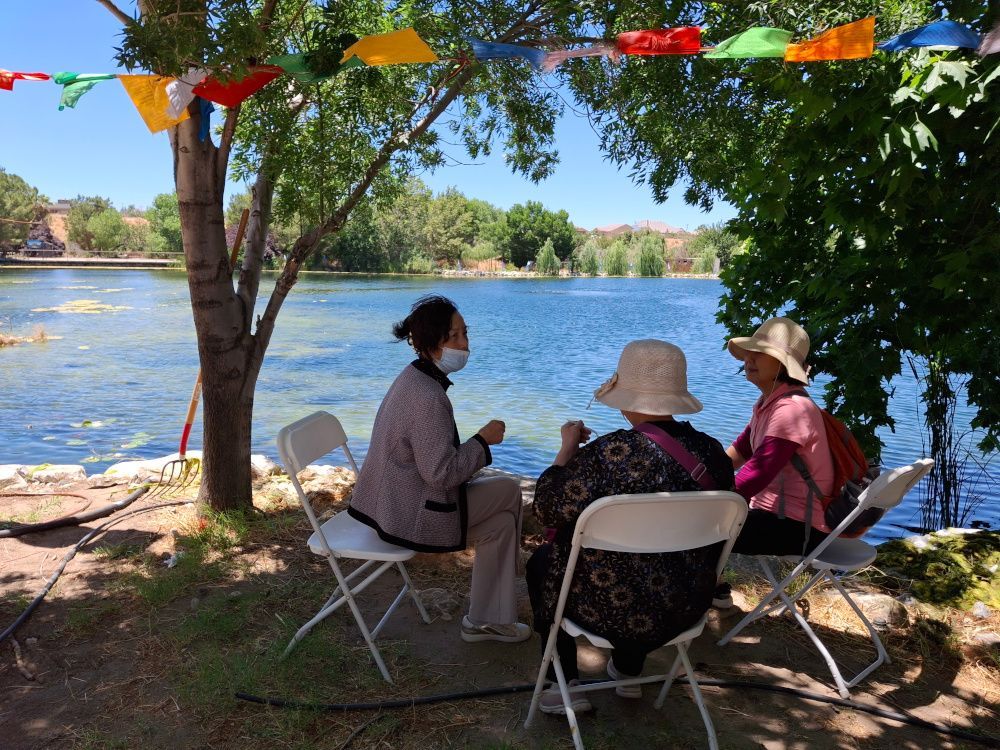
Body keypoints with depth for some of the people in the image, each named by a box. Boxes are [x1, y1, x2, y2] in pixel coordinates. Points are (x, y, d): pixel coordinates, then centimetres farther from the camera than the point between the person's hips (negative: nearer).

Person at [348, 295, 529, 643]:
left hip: (394, 502, 10)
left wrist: (477, 444, 11)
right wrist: (483, 440, -14)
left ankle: (484, 621, 20)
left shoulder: (414, 379, 6)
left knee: (501, 521, 13)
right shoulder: (427, 398, -27)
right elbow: (442, 473, -26)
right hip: (411, 513, -9)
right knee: (508, 490, 7)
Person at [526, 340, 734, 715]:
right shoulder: (713, 452, -10)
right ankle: (628, 672, 49)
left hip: (613, 605, -5)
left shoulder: (611, 452, -28)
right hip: (688, 607, 5)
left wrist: (568, 447, -4)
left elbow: (549, 508, -16)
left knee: (542, 561, 25)